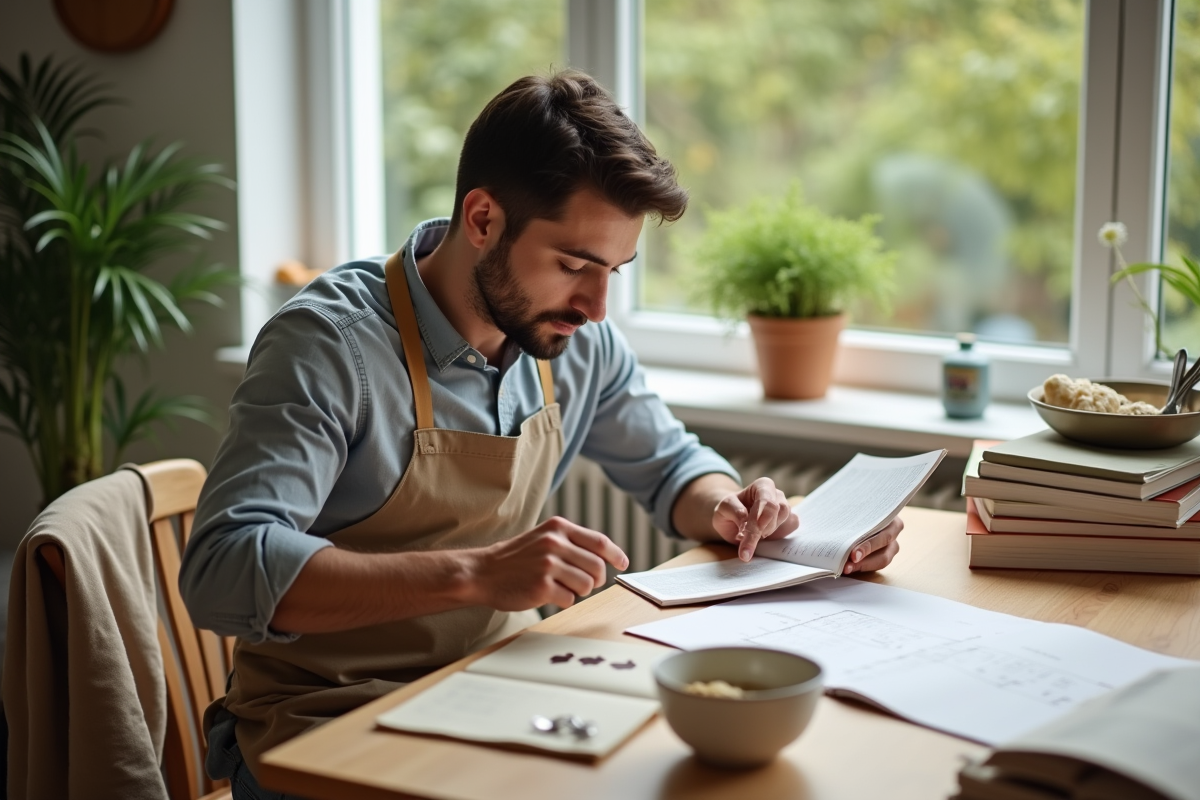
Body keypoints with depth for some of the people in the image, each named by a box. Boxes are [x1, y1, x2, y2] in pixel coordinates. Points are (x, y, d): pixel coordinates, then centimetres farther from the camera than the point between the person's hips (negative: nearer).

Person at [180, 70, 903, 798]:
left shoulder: (579, 339, 1)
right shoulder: (330, 341, -19)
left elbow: (670, 464, 19)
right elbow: (224, 571, -30)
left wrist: (726, 510, -5)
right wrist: (475, 573, -39)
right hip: (324, 721, -6)